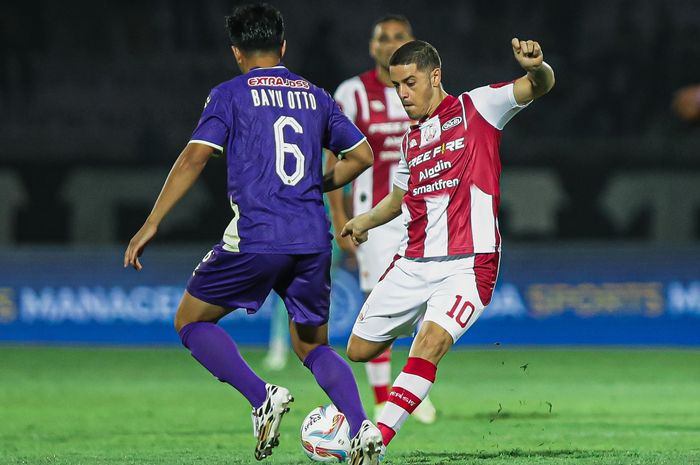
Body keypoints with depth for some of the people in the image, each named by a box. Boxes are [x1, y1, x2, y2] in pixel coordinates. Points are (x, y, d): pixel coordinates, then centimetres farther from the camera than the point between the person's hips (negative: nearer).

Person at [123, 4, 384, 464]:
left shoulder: (230, 95, 2)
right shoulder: (315, 96, 16)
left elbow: (195, 156, -8)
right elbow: (362, 155, 20)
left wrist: (152, 223, -8)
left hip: (255, 237, -5)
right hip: (314, 239, 5)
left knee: (191, 321, 13)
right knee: (313, 345, 19)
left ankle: (263, 396, -9)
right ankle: (361, 428, -6)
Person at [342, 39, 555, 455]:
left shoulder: (475, 108, 0)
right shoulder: (411, 139, 18)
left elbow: (540, 85, -11)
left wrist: (537, 67, -34)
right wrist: (366, 221, 13)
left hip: (467, 264, -7)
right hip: (413, 263, 7)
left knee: (430, 344, -27)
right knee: (360, 351, 6)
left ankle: (374, 442, -31)